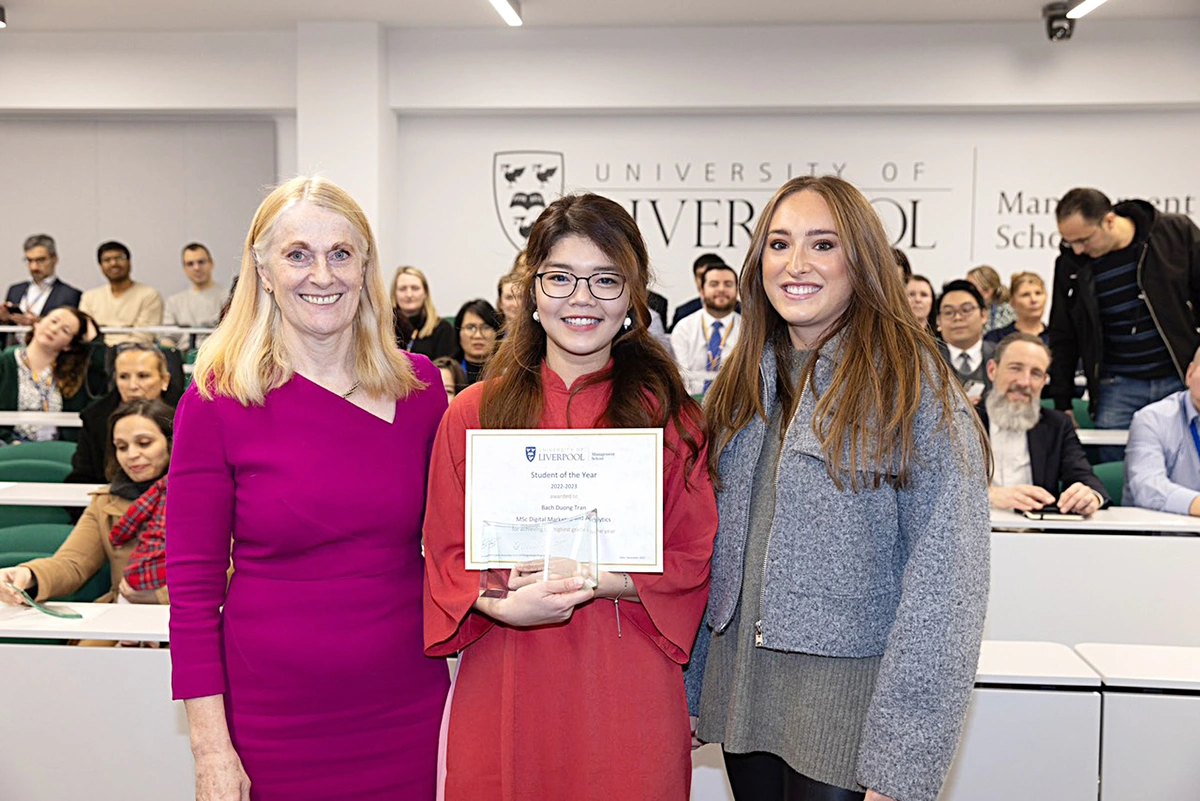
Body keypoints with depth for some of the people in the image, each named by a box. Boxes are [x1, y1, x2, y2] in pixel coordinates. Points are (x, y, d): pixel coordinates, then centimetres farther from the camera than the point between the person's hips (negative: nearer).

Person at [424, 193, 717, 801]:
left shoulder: (668, 414, 1)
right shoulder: (474, 414, 3)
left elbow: (693, 559, 2)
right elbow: (447, 557, 5)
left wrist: (601, 582, -15)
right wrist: (502, 604, -15)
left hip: (627, 696, 0)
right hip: (505, 692, 1)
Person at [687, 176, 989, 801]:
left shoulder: (916, 386, -11)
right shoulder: (744, 384, 7)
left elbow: (944, 584, -16)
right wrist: (686, 690, 11)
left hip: (849, 710, -5)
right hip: (741, 696, 6)